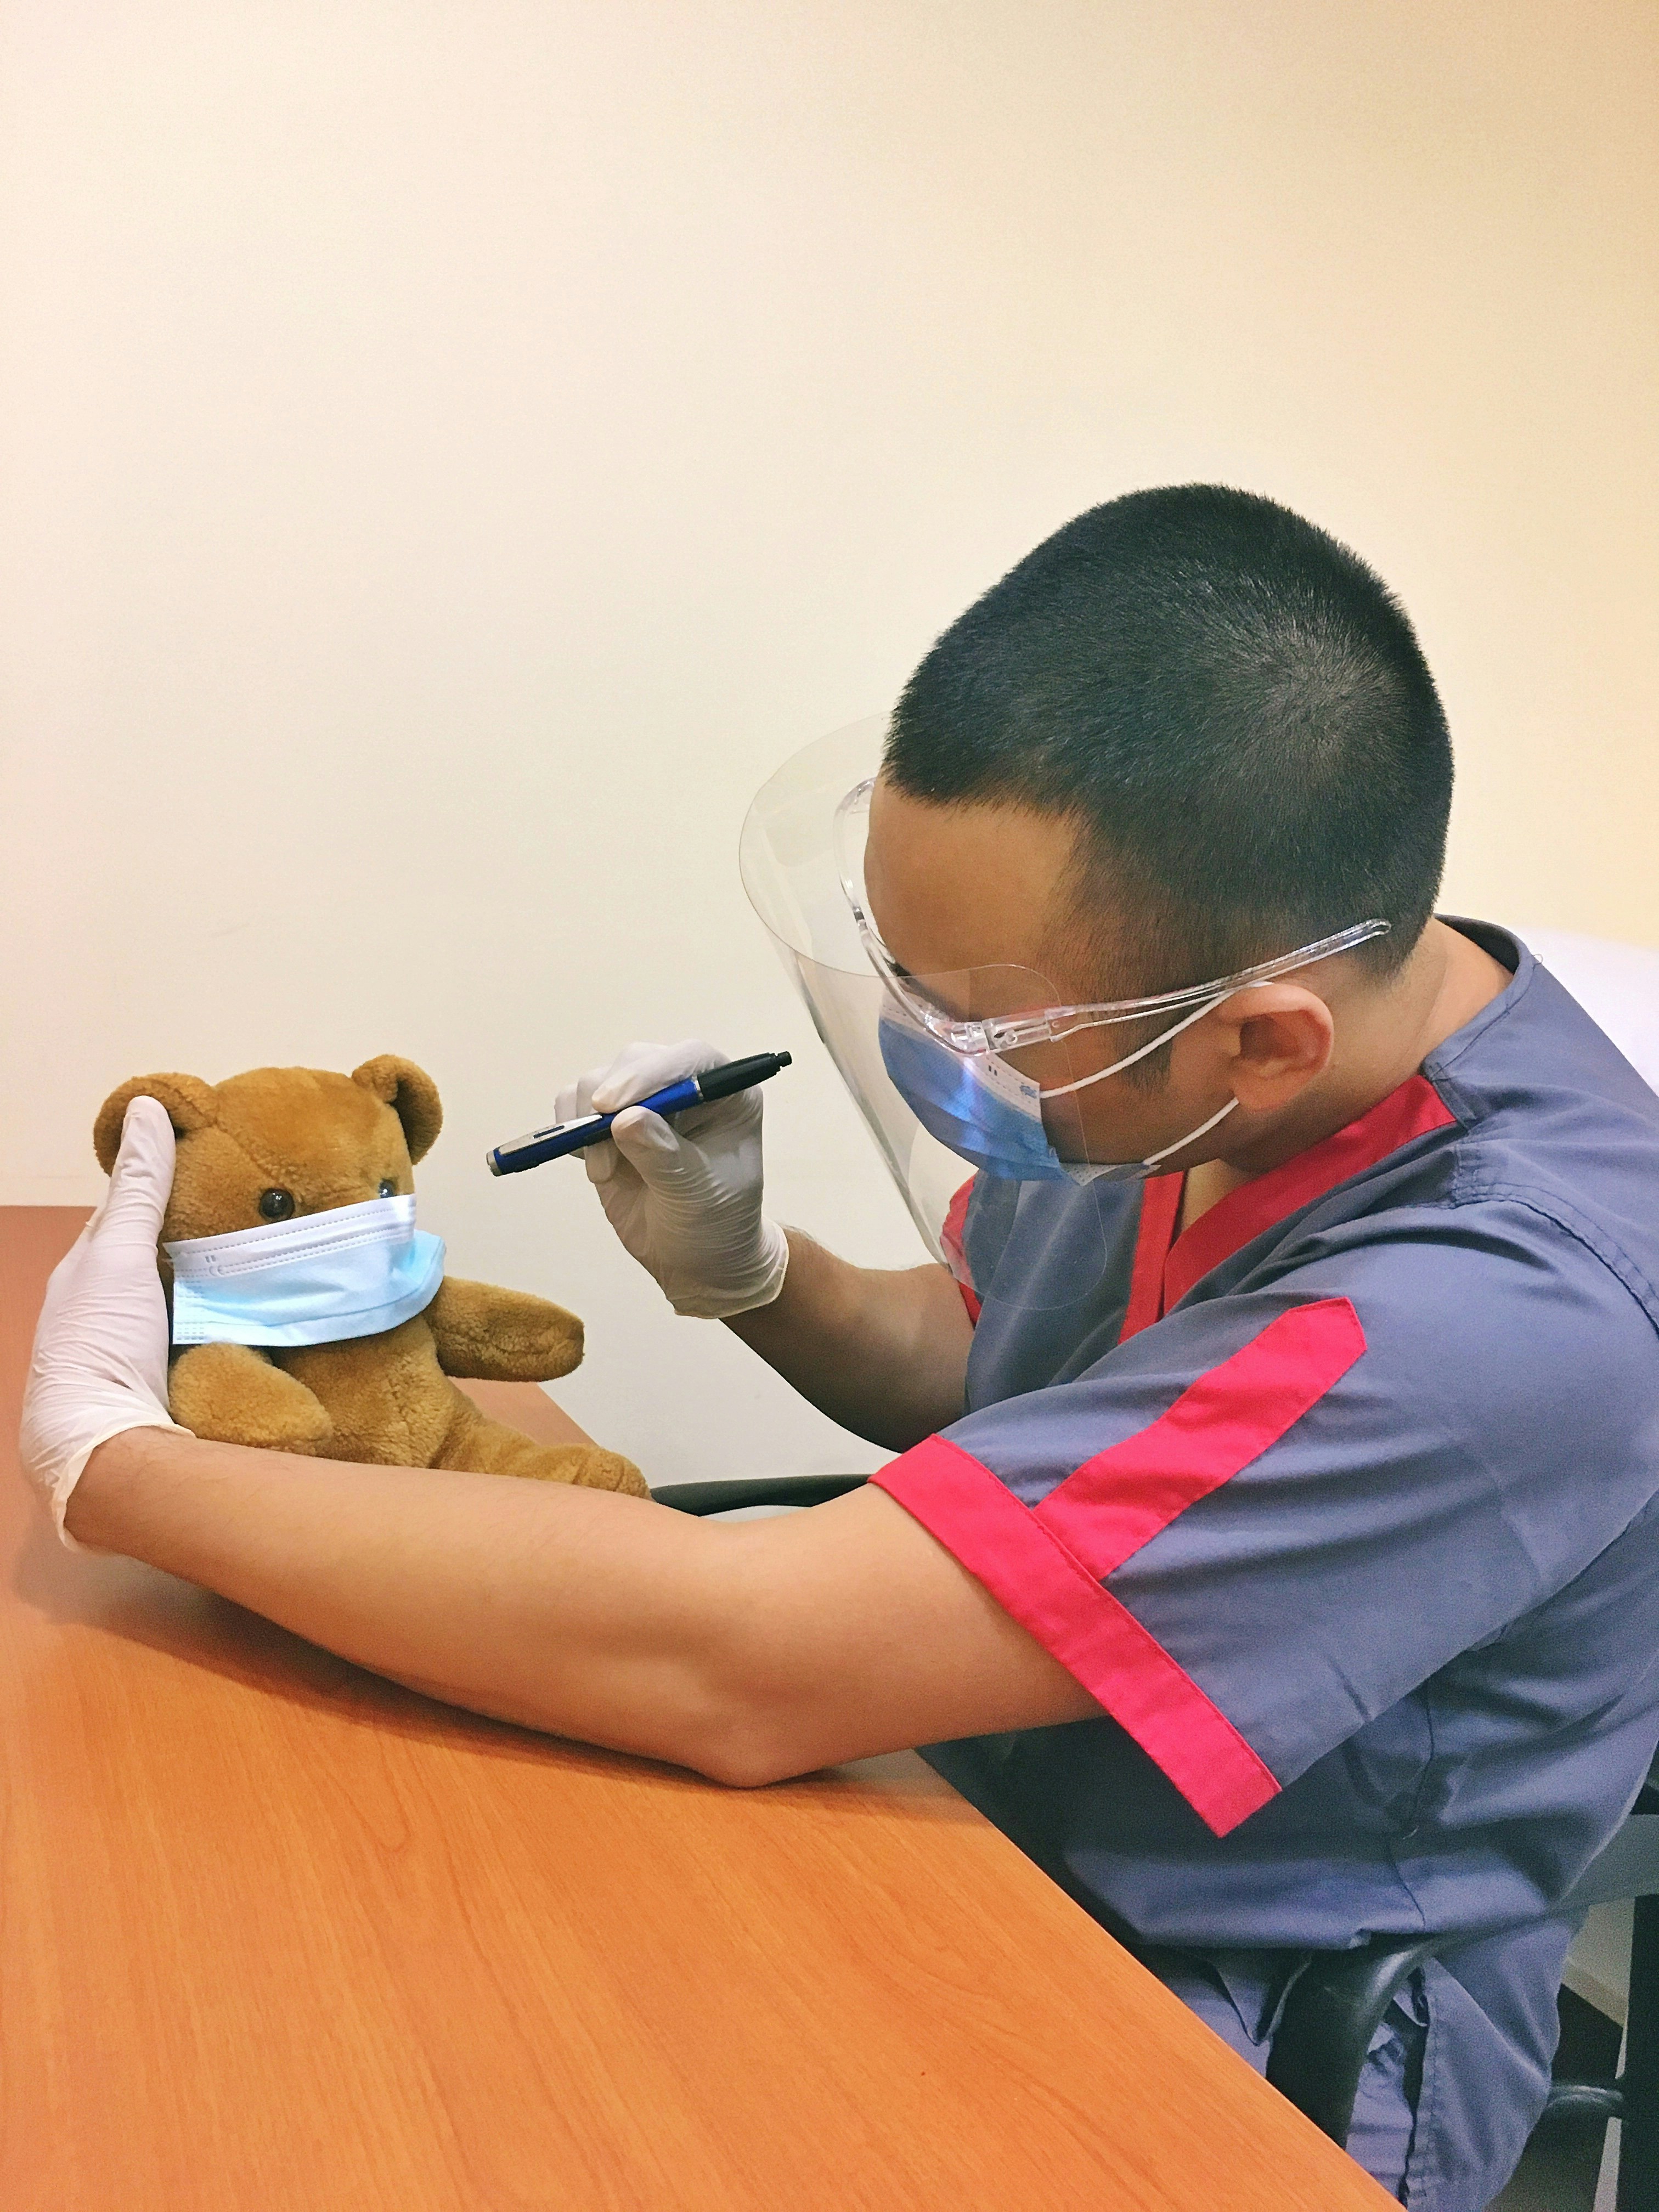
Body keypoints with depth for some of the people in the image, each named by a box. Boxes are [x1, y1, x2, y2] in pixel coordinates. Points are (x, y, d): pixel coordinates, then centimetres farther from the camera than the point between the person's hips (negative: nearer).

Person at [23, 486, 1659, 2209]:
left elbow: (738, 1671, -33)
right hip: (969, 1815, 6)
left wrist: (105, 1461, -23)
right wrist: (742, 1271, -8)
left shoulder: (1502, 1305, -32)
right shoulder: (1138, 1034, -8)